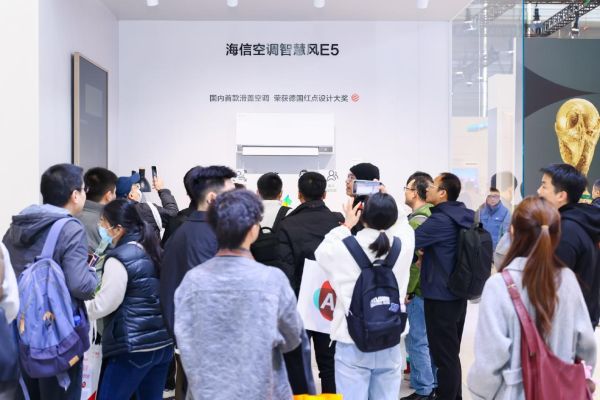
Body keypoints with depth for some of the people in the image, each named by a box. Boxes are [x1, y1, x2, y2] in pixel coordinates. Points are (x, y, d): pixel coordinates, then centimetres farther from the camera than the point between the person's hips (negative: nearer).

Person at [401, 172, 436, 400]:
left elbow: (416, 260, -22)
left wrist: (407, 290, -14)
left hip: (418, 290, -9)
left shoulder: (416, 221, -18)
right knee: (428, 339, 18)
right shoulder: (431, 216, 9)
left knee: (416, 341, 1)